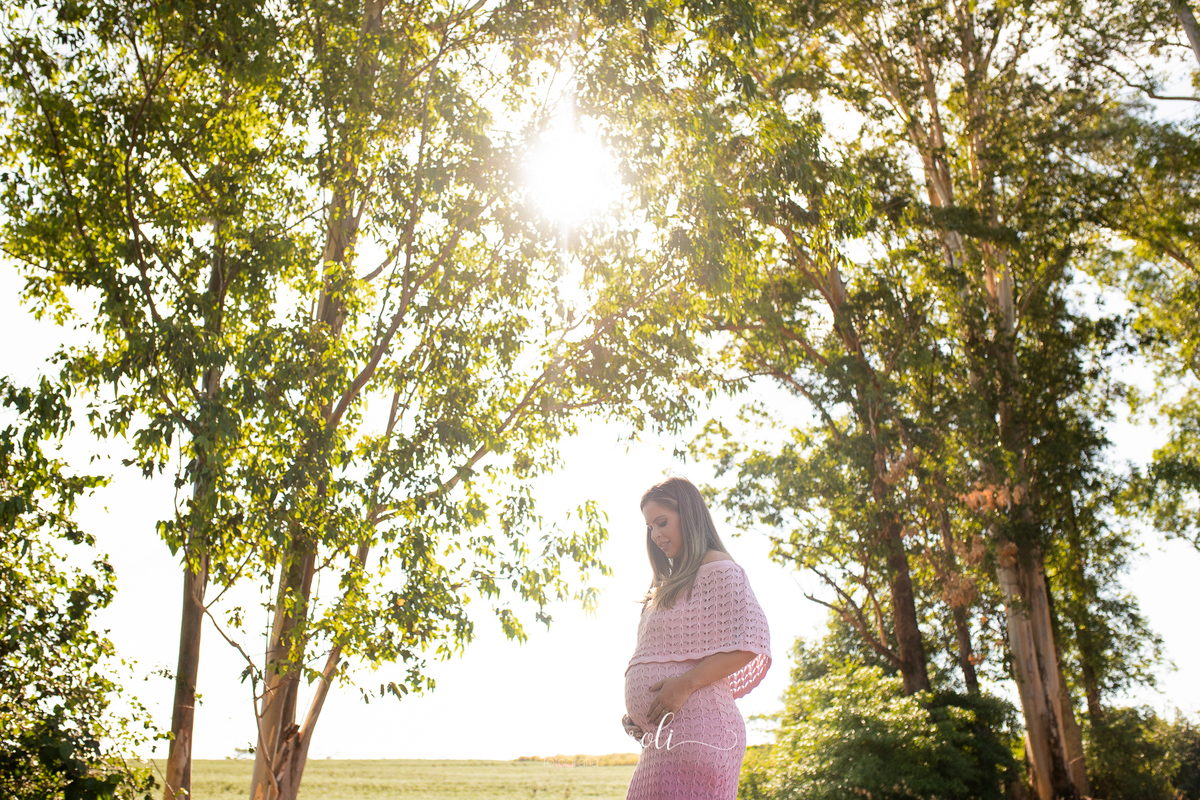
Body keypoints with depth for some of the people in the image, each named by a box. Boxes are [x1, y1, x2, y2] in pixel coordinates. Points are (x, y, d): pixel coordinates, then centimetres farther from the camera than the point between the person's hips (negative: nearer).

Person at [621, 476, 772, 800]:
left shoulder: (720, 570, -3)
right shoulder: (672, 584, 24)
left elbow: (750, 643, -14)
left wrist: (685, 684, -18)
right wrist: (636, 717, 12)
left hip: (695, 727, -8)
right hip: (661, 738, 8)